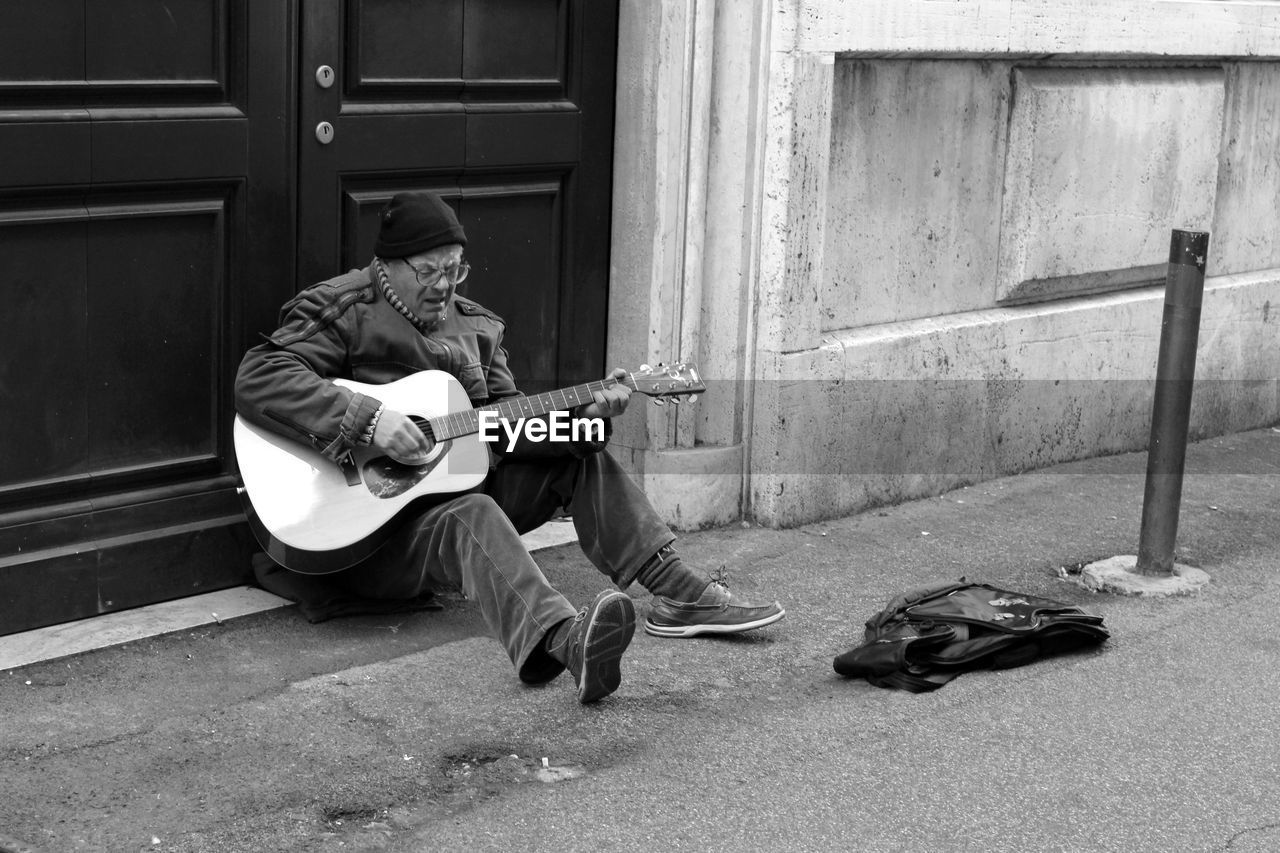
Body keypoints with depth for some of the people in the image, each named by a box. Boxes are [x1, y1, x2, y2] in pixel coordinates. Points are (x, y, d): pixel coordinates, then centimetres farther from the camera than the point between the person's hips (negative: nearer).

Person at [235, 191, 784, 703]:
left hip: (459, 480, 8)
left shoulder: (471, 324, 14)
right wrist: (367, 419, -31)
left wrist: (584, 417, -10)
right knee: (471, 515, -37)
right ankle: (566, 641, -65)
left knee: (584, 460, 2)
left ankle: (679, 593, -4)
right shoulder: (342, 313, -8)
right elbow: (258, 379, -22)